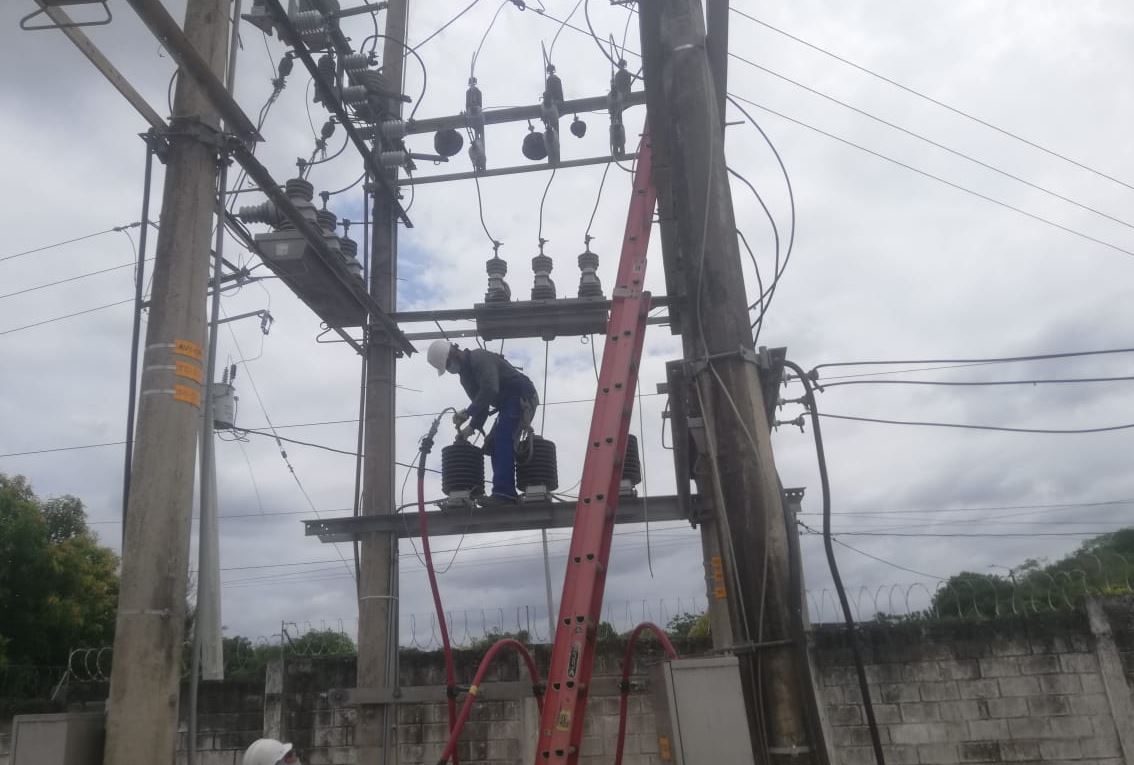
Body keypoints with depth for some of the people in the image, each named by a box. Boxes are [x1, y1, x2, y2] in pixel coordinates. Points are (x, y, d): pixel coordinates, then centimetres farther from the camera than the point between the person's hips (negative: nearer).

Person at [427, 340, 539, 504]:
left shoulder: (480, 358, -16)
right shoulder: (466, 374, 15)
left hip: (521, 398, -11)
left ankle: (504, 492, -30)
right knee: (492, 445, 6)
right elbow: (481, 403, 15)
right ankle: (507, 494, 4)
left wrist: (467, 412, -28)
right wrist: (473, 426, 0)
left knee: (503, 441, -22)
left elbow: (490, 390, -30)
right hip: (508, 404, 11)